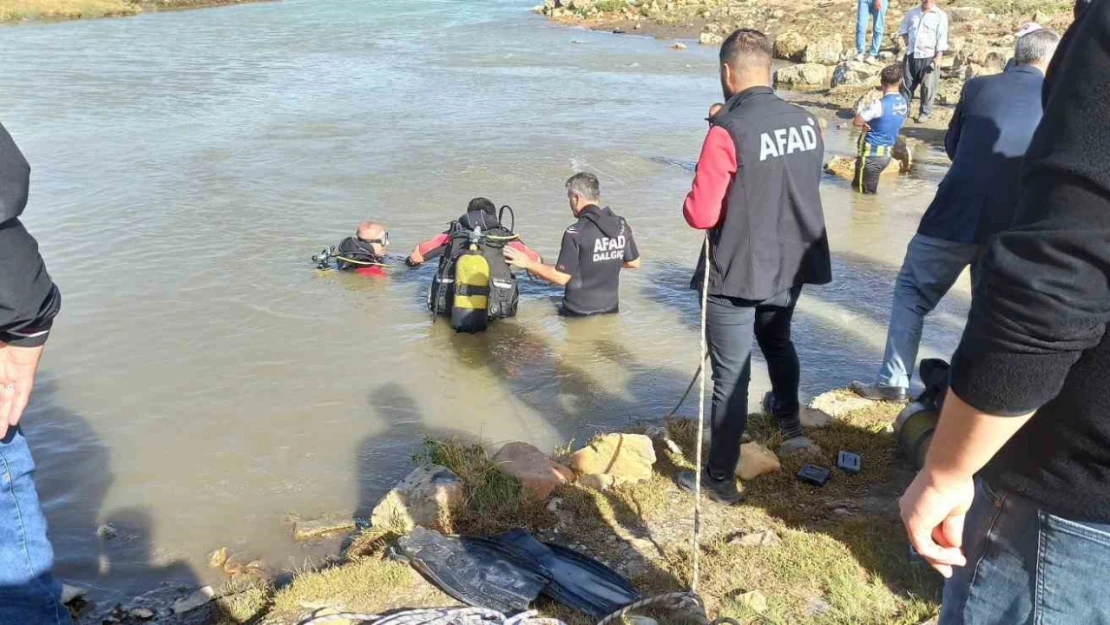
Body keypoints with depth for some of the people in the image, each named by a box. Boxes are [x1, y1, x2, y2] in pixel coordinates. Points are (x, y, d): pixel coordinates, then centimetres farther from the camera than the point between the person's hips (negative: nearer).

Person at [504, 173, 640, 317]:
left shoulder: (576, 233, -20)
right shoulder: (621, 225, -1)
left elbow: (561, 277, -18)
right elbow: (634, 262, 11)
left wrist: (528, 264, -7)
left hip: (579, 314, -6)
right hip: (611, 309, 6)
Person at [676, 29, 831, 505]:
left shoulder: (728, 131, -21)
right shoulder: (807, 122, -1)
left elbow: (701, 215, -22)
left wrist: (692, 202, 1)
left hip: (737, 273, -6)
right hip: (792, 265, 7)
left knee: (730, 376, 4)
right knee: (777, 340, 32)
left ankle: (720, 479, 15)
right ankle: (789, 420, 51)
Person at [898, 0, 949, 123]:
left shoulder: (940, 15, -7)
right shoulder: (913, 12, 7)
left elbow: (942, 38, -10)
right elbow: (904, 26, 24)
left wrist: (938, 57, -16)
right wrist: (906, 42, 10)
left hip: (929, 56, -4)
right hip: (911, 55, 4)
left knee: (927, 86, 0)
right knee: (906, 83, 9)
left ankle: (925, 112, 10)